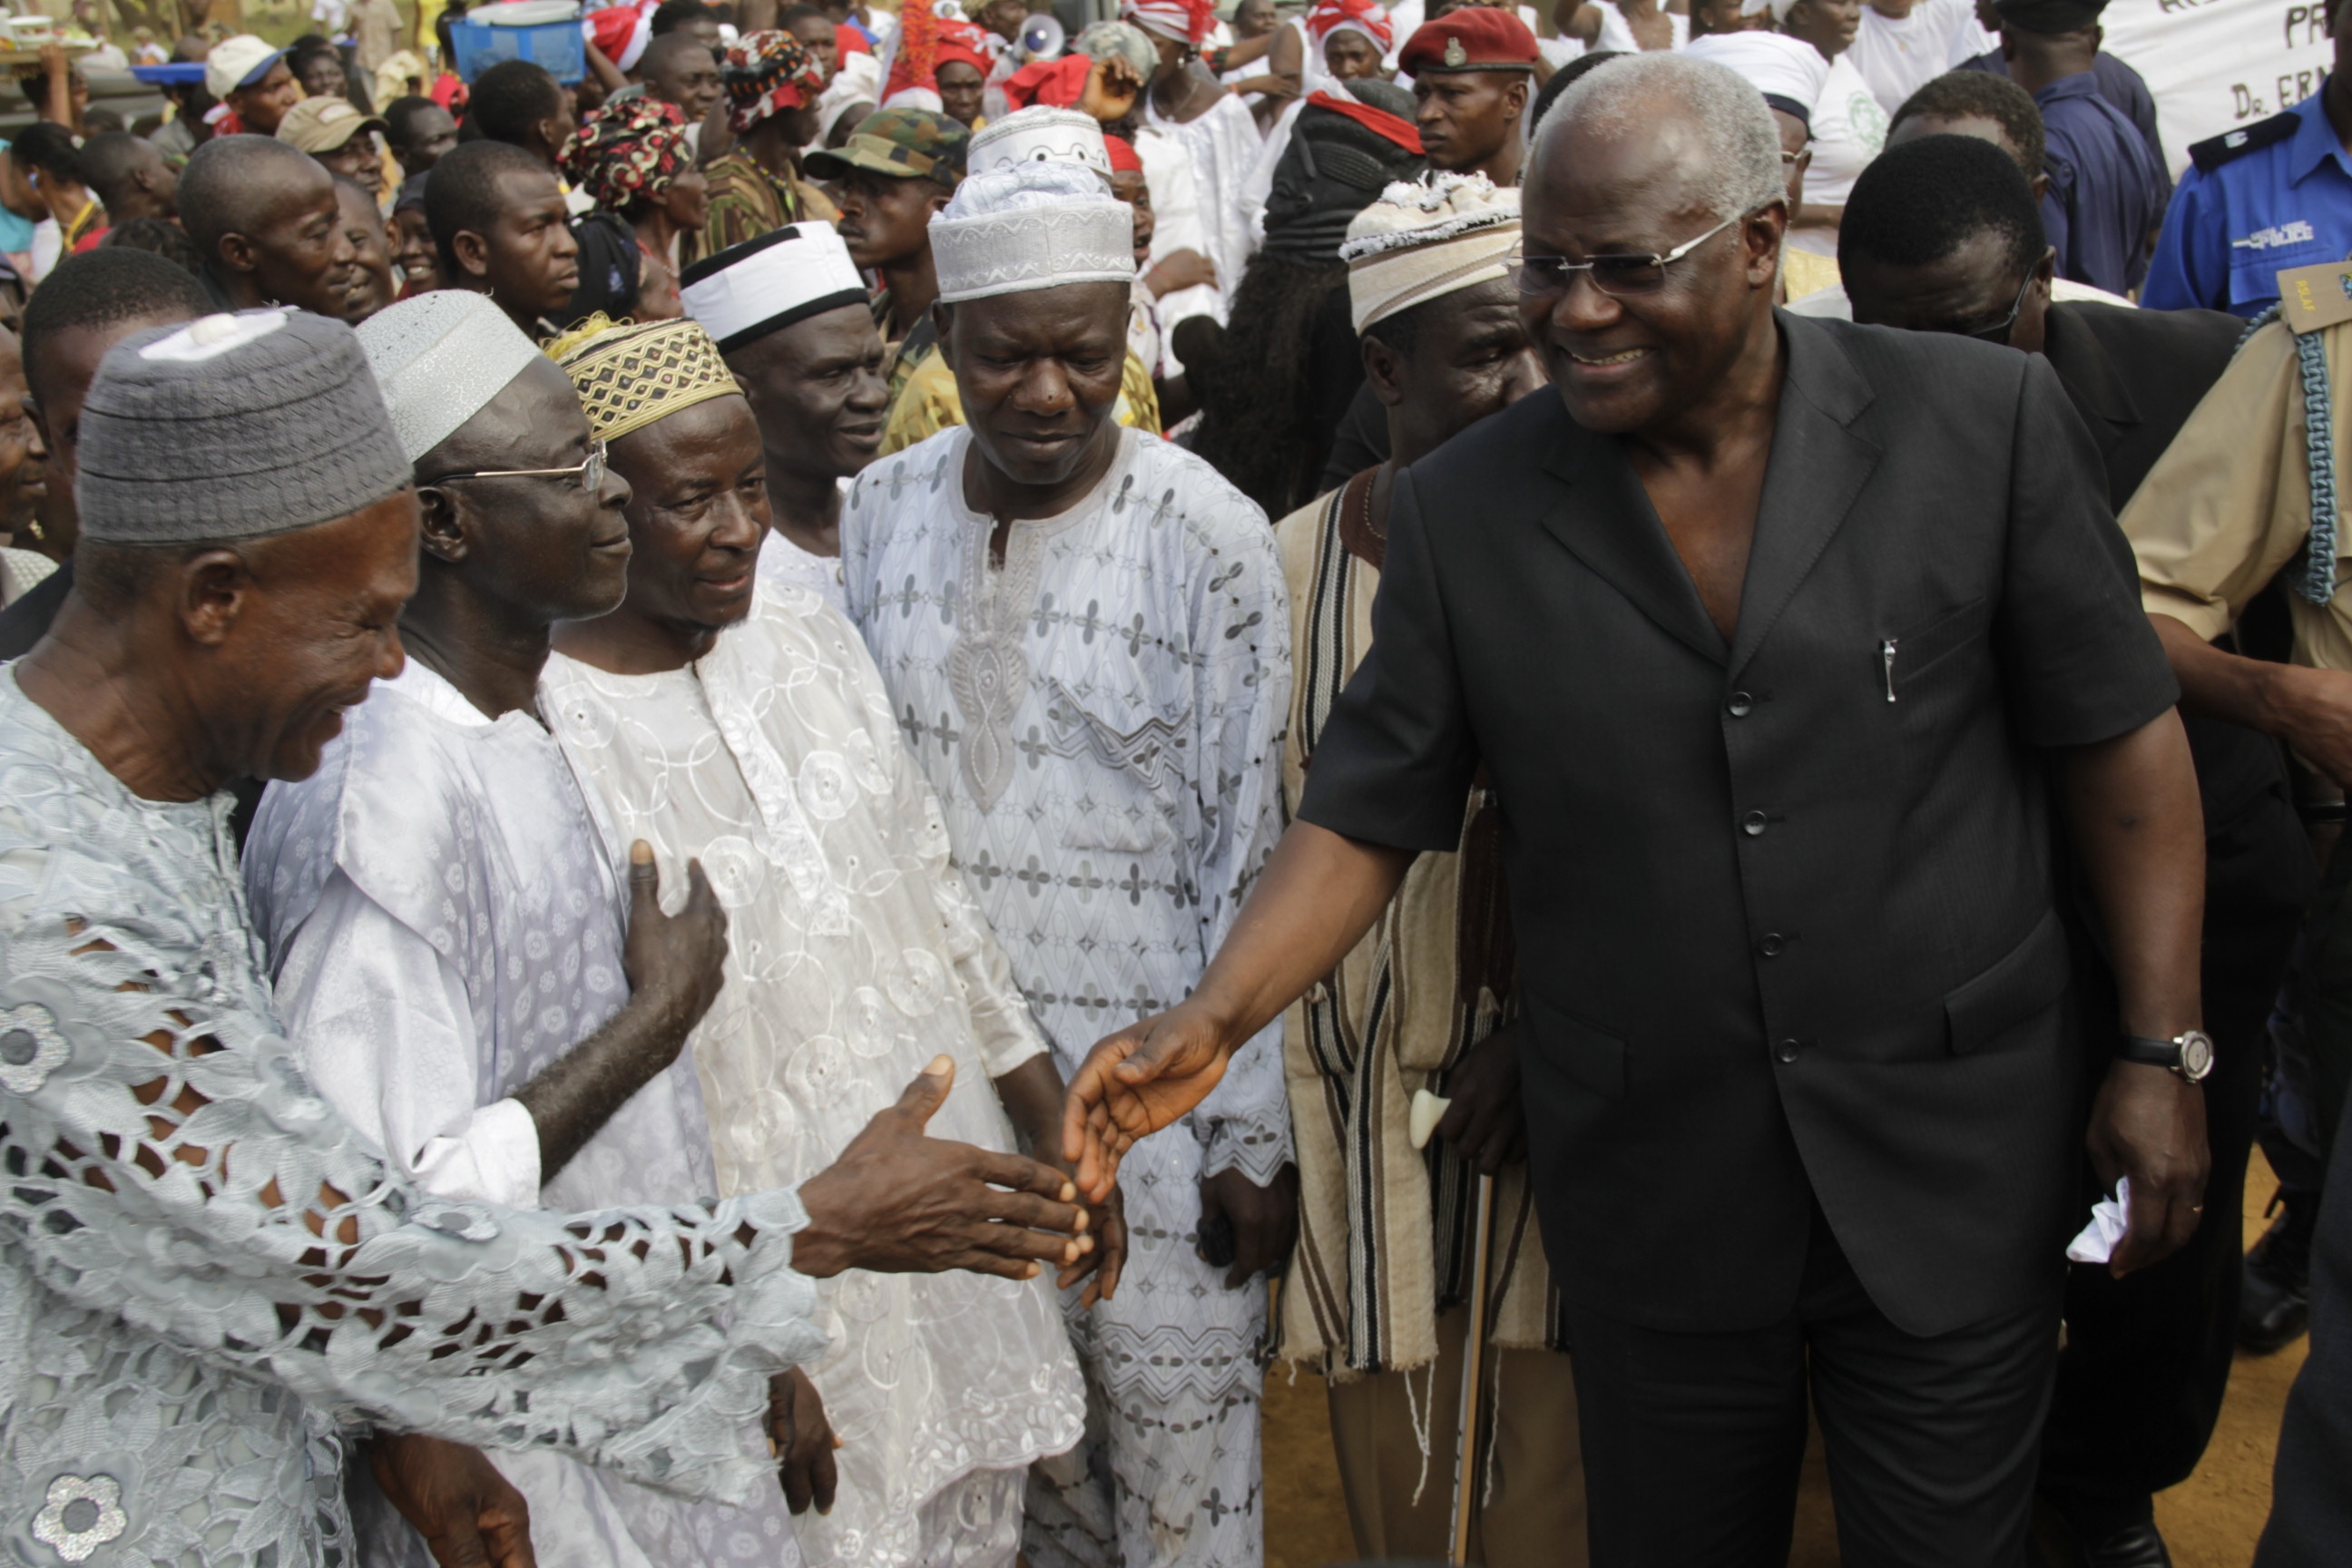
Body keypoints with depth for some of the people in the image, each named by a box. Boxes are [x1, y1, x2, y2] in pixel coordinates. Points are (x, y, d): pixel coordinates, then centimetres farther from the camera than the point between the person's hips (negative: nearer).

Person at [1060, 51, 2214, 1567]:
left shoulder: (1983, 419, -9)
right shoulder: (1461, 508, -5)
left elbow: (2120, 742, -2)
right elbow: (1366, 814, -1)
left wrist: (2163, 1050, -3)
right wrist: (1214, 1019, -15)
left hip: (1955, 1170, -1)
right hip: (1654, 1198, 1)